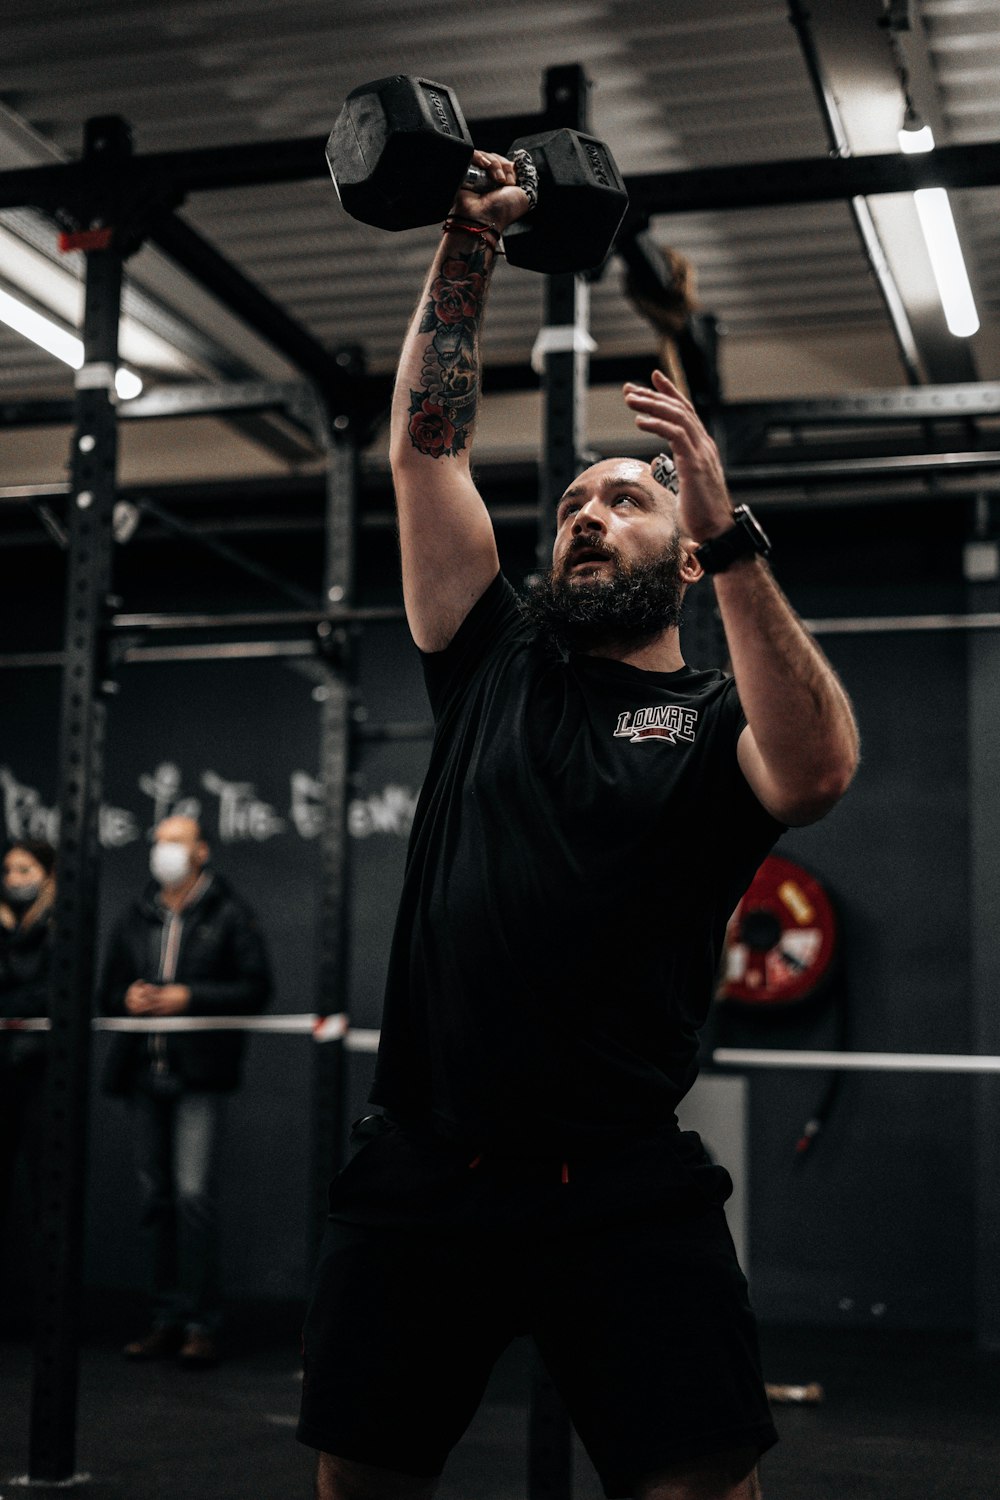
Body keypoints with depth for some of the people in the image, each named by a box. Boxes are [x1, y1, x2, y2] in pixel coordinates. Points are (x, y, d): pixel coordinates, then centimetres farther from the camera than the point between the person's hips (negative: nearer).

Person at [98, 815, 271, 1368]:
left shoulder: (228, 916, 1)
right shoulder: (134, 921, 17)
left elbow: (256, 987, -4)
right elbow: (108, 991, 23)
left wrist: (189, 997, -14)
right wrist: (127, 1000, -1)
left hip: (200, 1075, -5)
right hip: (145, 1074, 6)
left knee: (193, 1193, -14)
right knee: (158, 1198, 7)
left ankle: (202, 1325, -8)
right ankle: (169, 1319, 15)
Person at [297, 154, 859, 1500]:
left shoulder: (718, 717, 4)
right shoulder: (493, 665, 14)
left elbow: (816, 770, -20)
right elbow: (427, 445, 12)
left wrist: (729, 537, -25)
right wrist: (466, 249, 7)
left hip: (624, 1188, -3)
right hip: (420, 1172, 4)